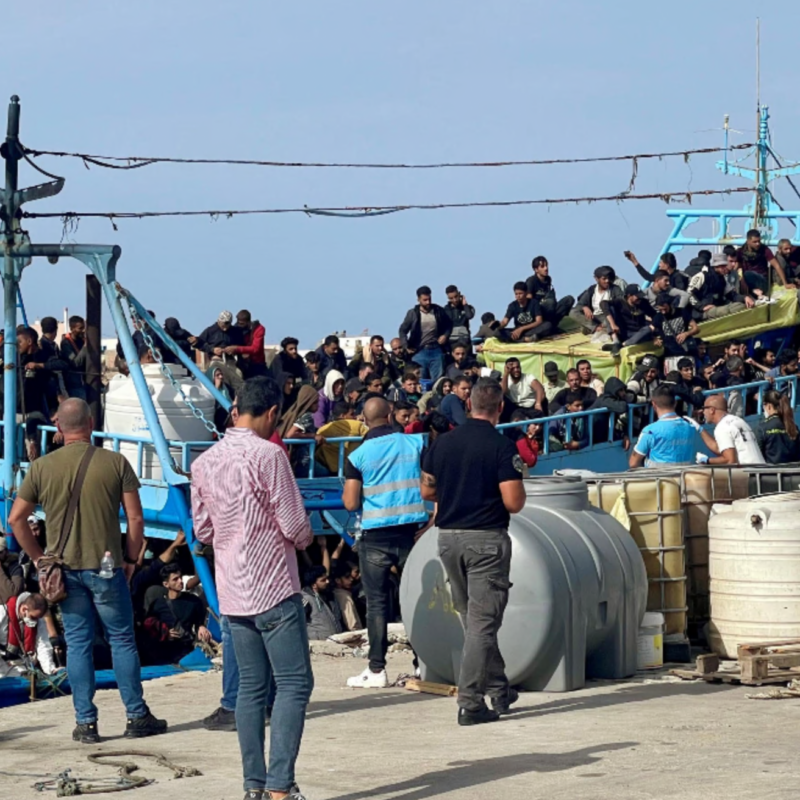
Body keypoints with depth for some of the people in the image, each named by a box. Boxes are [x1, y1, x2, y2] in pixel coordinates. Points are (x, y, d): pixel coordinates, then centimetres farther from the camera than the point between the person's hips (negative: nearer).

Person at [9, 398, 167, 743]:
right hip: (106, 566, -2)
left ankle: (86, 723, 6)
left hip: (64, 569, 2)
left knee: (78, 643, 7)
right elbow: (135, 517, -6)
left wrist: (38, 557, 11)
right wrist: (130, 559, 6)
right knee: (122, 640, 8)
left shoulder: (42, 467, -1)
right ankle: (137, 717, 12)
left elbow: (16, 519, 1)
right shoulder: (115, 463, -5)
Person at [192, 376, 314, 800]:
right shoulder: (268, 455, -14)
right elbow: (294, 527, -13)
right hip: (274, 588, -7)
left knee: (251, 686, 11)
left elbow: (202, 530, 13)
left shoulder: (205, 462, 7)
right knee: (294, 684, -4)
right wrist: (305, 536, 8)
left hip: (232, 590, 7)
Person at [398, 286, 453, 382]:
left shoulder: (438, 311, 2)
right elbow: (402, 330, 5)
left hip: (436, 351, 2)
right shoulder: (413, 313, -2)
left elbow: (449, 324, 18)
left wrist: (445, 335, 1)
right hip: (419, 351, -2)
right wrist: (406, 347, -4)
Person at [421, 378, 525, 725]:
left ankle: (498, 689, 29)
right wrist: (518, 483, 5)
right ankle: (470, 703, -6)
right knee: (483, 622, -2)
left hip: (448, 537, 5)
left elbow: (427, 491, 10)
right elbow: (514, 502, -16)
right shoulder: (502, 447, -12)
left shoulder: (443, 443, 3)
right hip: (486, 539, -5)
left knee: (472, 619, 18)